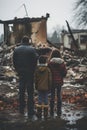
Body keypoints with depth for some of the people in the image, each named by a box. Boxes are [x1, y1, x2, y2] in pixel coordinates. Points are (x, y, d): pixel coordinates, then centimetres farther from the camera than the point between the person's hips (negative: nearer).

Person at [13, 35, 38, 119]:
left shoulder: (16, 50, 2)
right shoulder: (32, 49, -10)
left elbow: (14, 62, 3)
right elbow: (35, 61, -13)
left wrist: (18, 70, 12)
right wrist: (34, 70, 1)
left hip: (21, 74, 4)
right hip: (30, 74, -4)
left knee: (21, 92, 15)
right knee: (30, 92, 1)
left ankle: (21, 110, 23)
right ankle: (30, 112, 0)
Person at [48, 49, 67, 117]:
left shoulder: (50, 62, -12)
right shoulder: (62, 62, -6)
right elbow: (65, 72, -2)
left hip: (52, 81, -2)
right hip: (60, 81, 2)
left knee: (52, 96, 6)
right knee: (59, 96, 10)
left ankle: (52, 112, 9)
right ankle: (59, 112, 13)